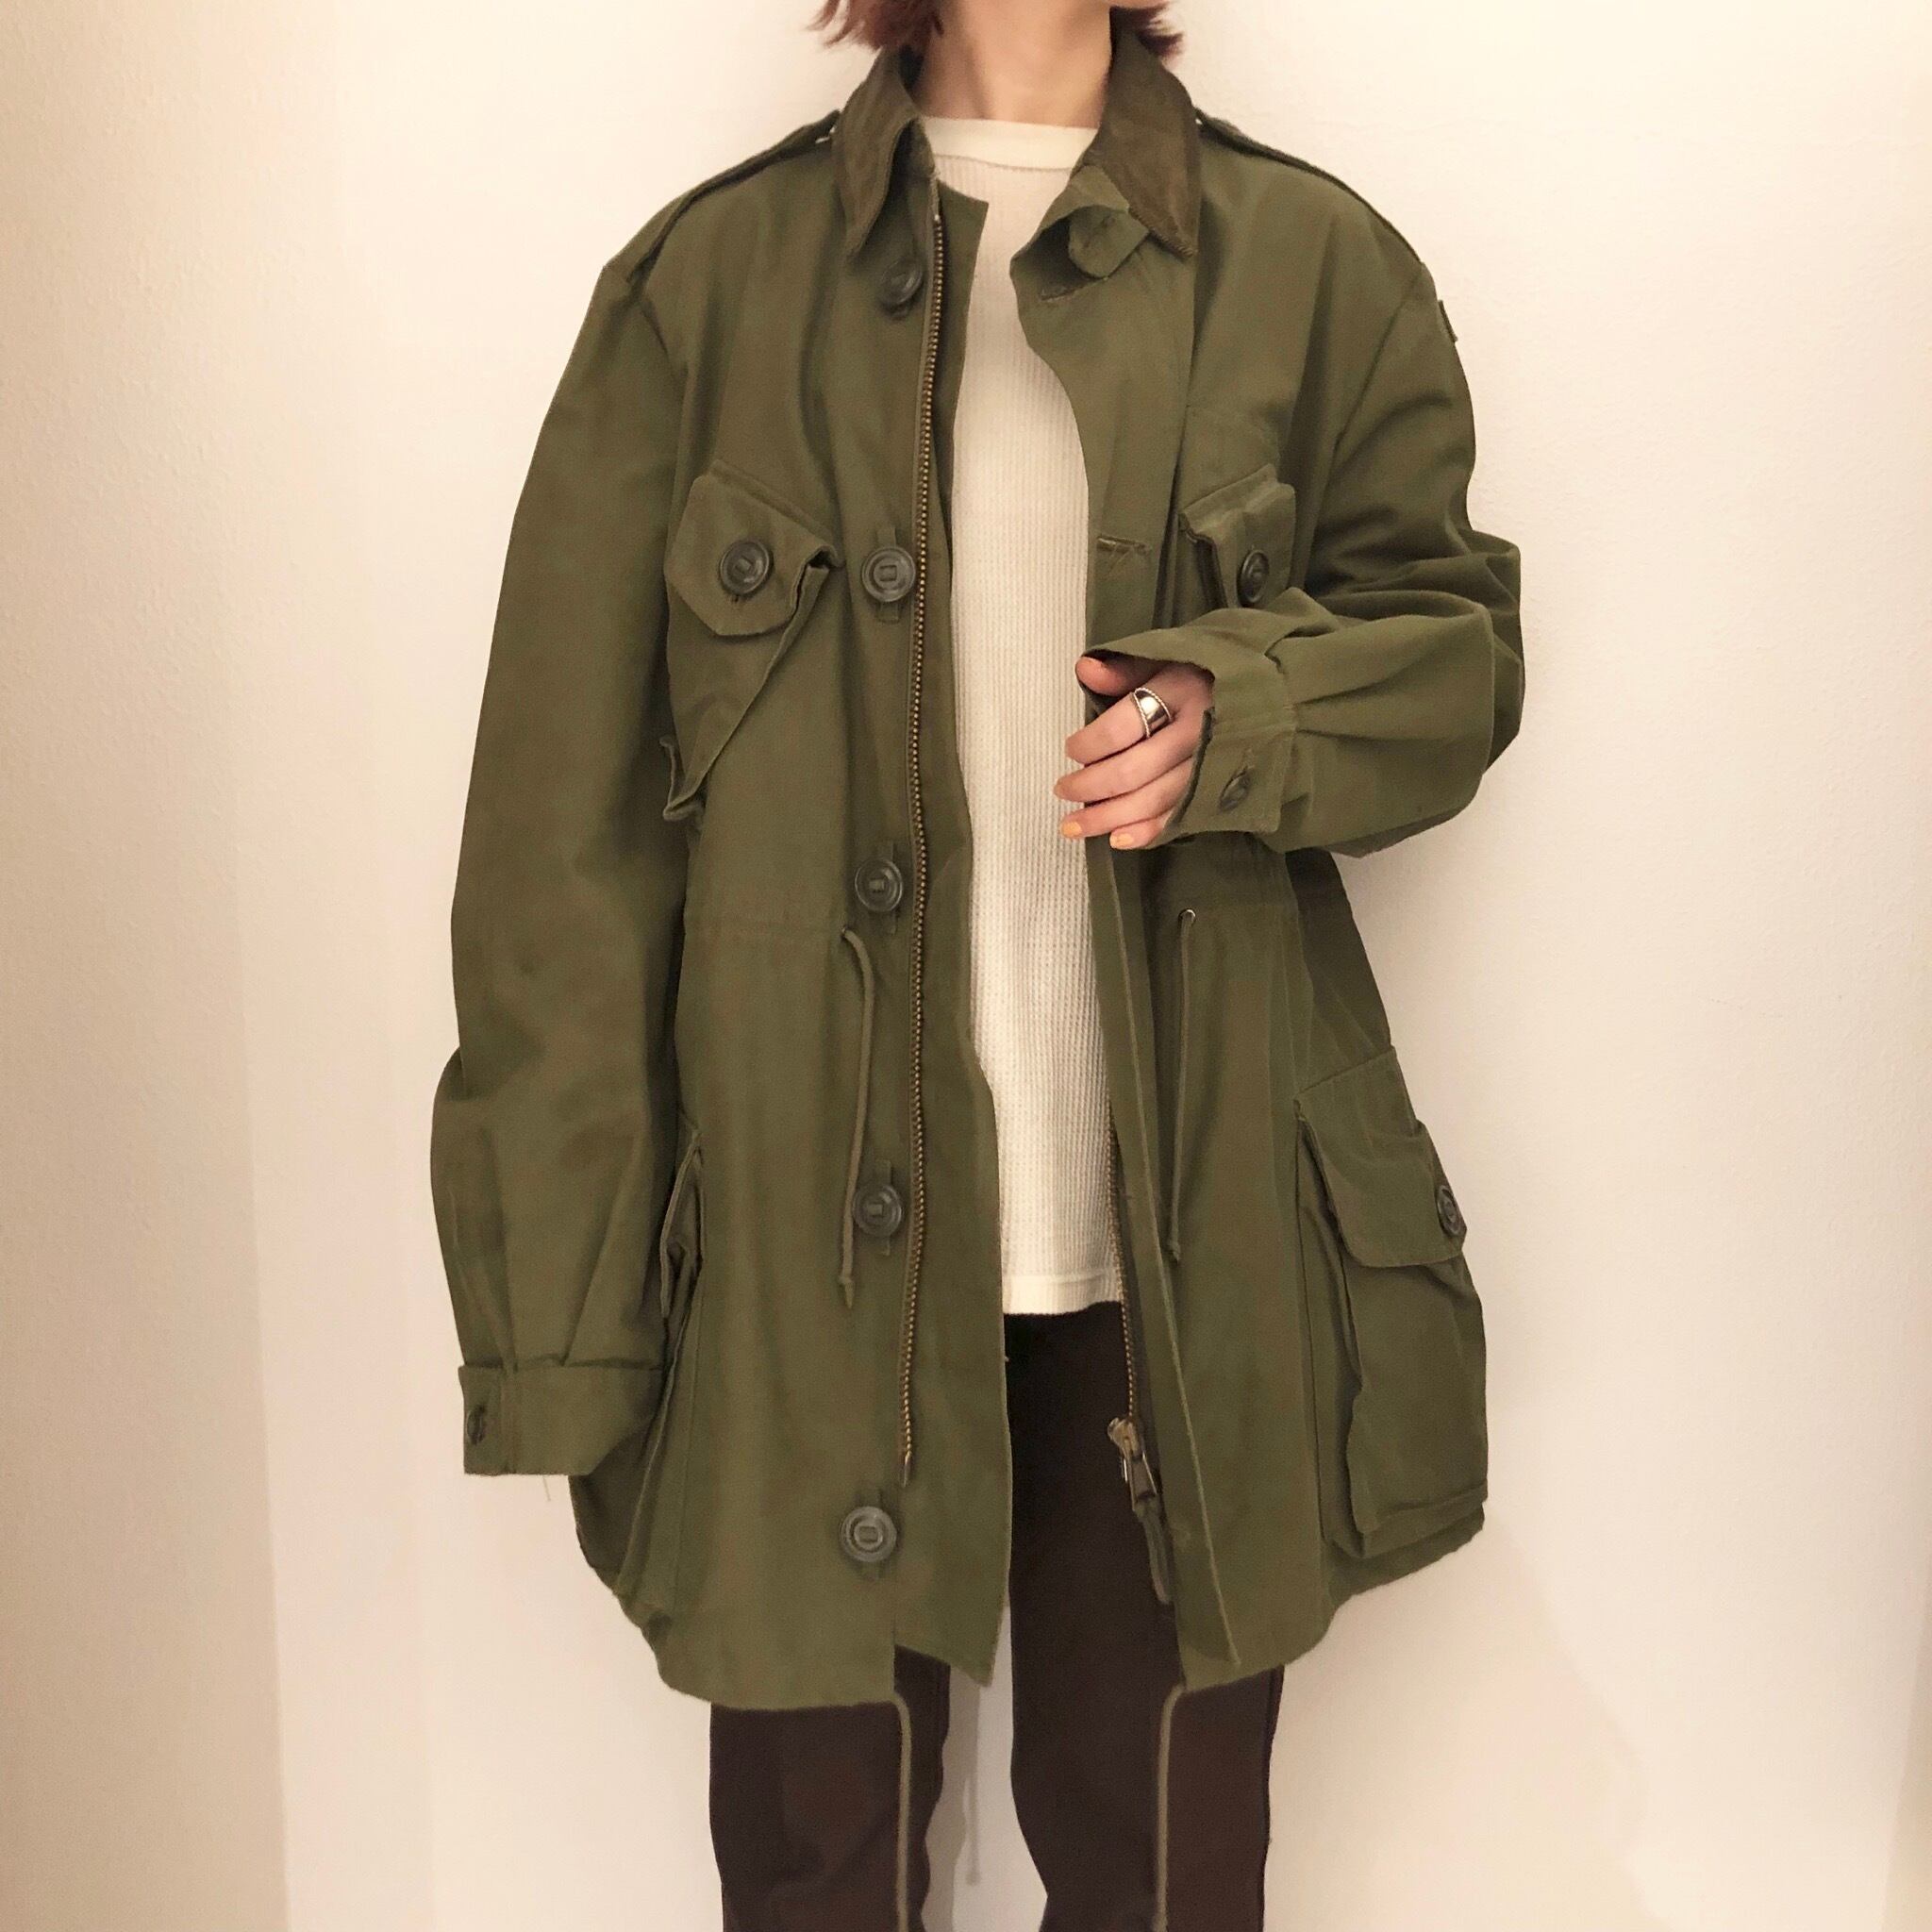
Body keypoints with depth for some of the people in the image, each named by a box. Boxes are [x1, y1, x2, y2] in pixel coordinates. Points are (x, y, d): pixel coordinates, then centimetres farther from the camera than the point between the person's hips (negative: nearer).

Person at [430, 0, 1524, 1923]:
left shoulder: (1313, 265, 8)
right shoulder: (707, 278, 4)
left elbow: (1453, 631, 12)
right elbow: (565, 825, 0)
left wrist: (1241, 711, -13)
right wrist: (558, 1318, -3)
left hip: (1189, 1251, 1)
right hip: (807, 1246, 0)